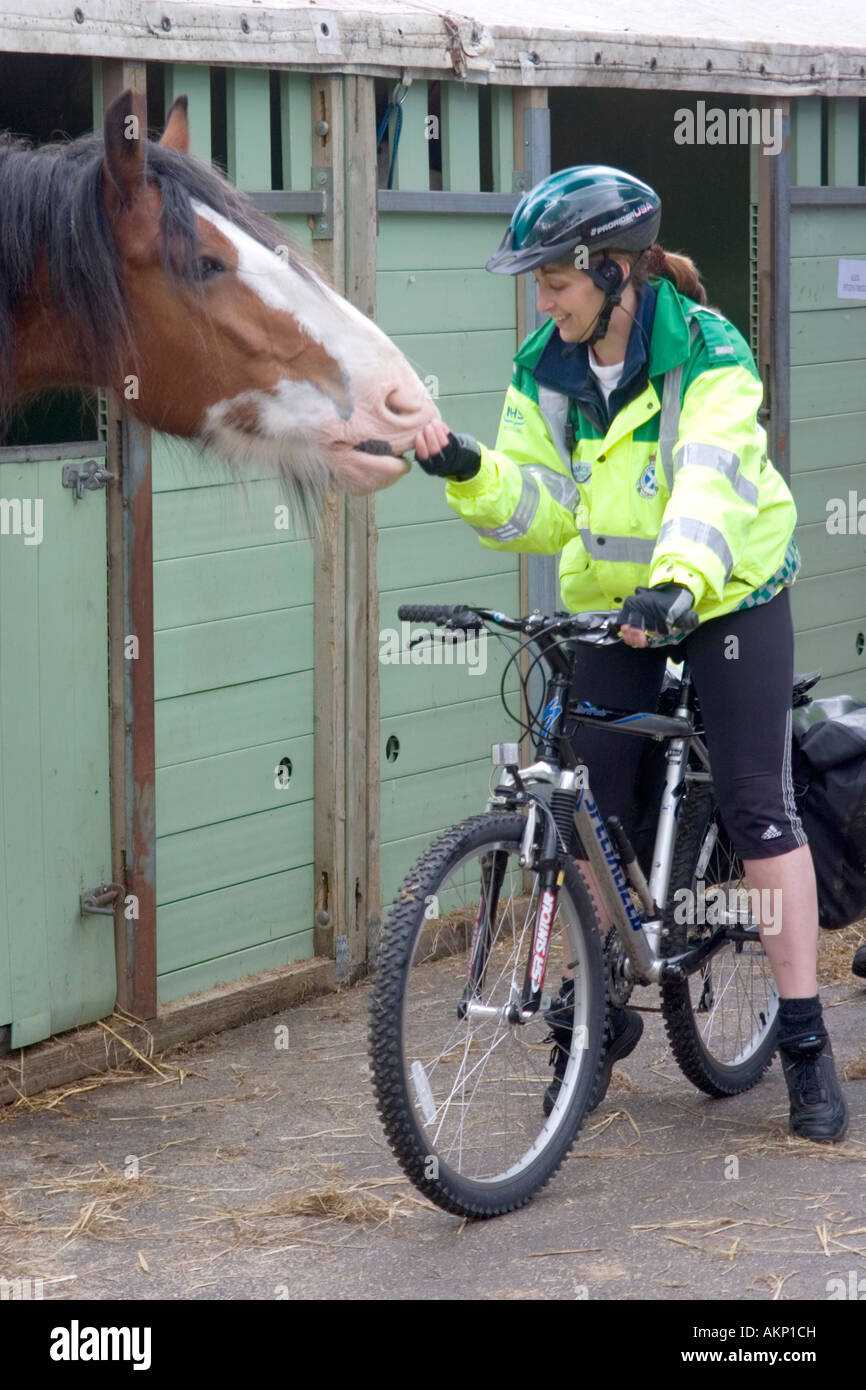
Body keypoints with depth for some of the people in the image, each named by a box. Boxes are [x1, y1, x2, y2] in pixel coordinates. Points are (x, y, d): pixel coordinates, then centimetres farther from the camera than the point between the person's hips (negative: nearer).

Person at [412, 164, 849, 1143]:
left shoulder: (707, 350, -20)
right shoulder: (545, 371, -4)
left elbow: (712, 477, -34)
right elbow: (538, 504, -4)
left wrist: (676, 582, -51)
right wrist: (469, 473, -24)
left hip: (728, 593, -5)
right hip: (608, 599, 5)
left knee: (759, 808, -6)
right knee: (592, 811, 2)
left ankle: (804, 1038, 1)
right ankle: (604, 1012, 20)